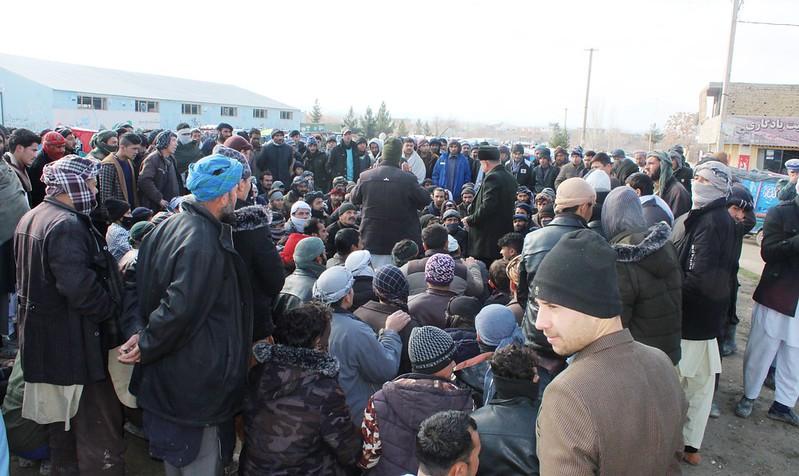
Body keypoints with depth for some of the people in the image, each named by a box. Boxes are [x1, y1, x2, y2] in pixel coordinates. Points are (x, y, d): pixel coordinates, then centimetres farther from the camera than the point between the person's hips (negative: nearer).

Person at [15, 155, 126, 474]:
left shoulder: (31, 217, 11)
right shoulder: (66, 225, -21)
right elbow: (81, 288, -29)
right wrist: (114, 309, -15)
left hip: (42, 341, 10)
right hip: (74, 346, -10)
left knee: (63, 422, 23)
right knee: (100, 433, -1)